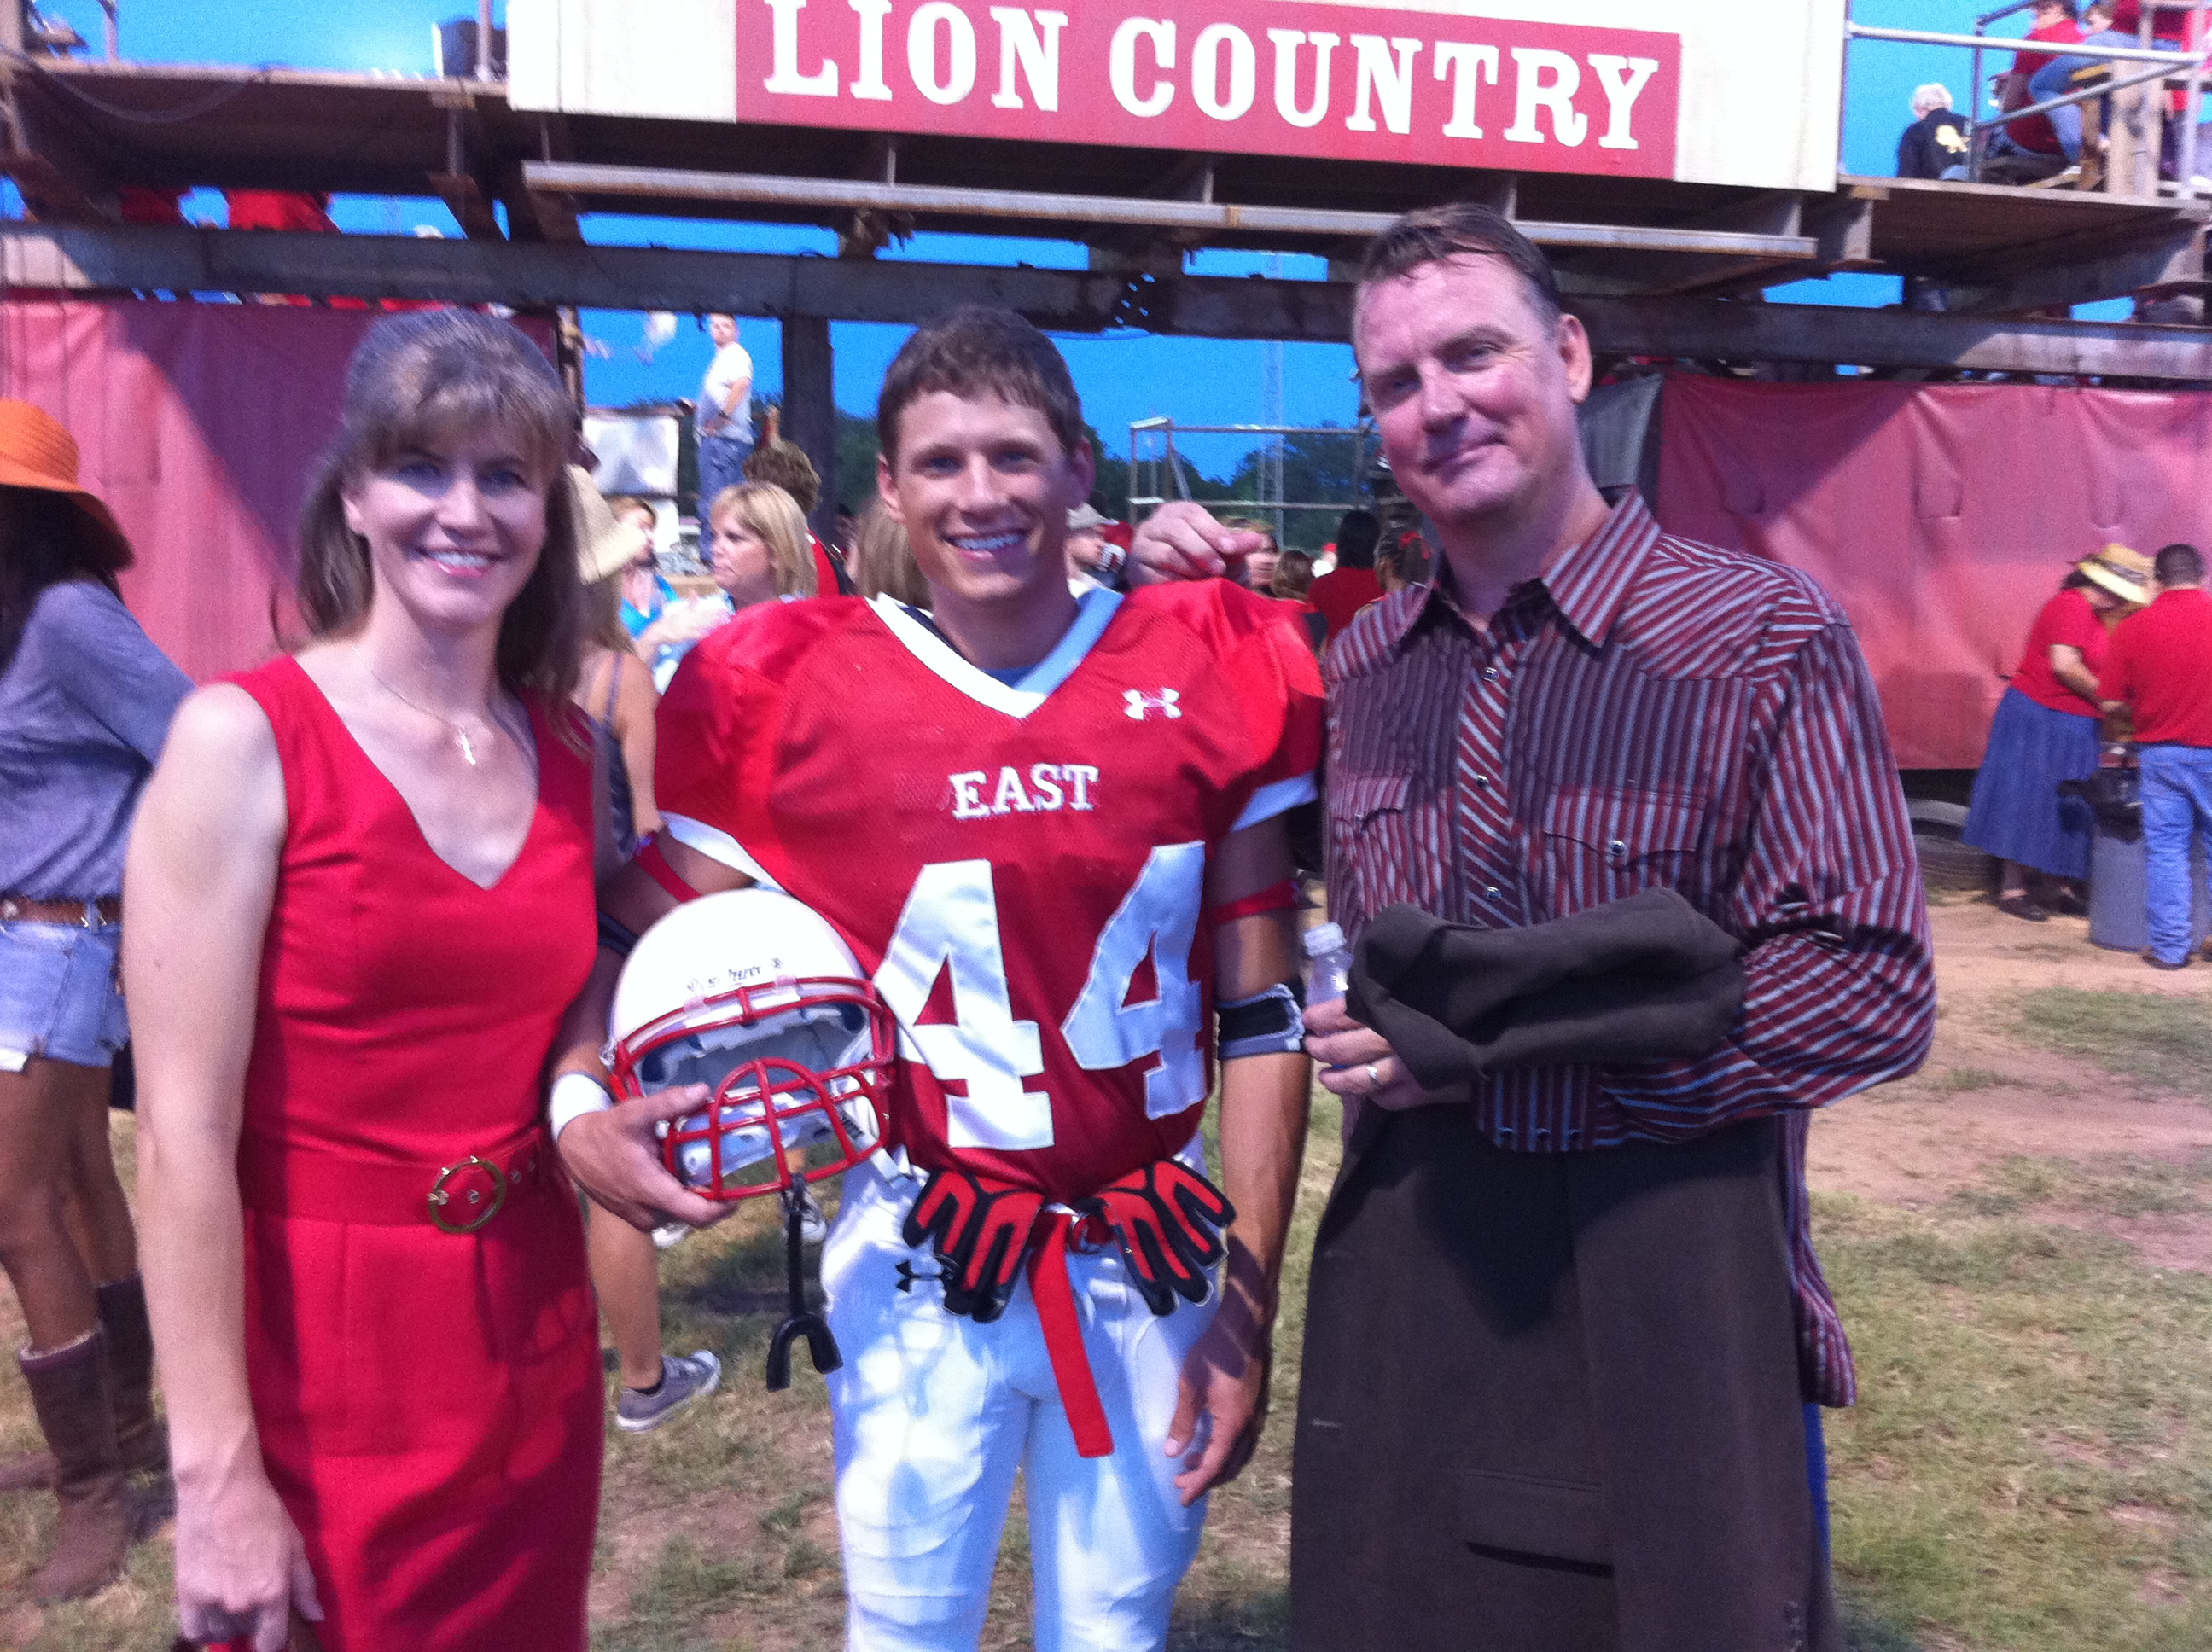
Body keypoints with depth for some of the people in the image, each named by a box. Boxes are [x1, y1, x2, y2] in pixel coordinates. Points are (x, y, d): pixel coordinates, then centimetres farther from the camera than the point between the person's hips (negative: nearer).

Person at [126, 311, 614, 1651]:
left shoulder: (570, 749, 3)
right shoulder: (245, 738, -13)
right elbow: (183, 1135, -15)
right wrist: (217, 1470, -16)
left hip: (534, 1335, 5)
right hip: (321, 1355, -5)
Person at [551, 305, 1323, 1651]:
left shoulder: (1215, 672, -6)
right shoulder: (790, 694, -9)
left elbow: (1262, 1017, -2)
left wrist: (1250, 1304, -3)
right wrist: (582, 1100, -21)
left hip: (1152, 1258, 2)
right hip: (919, 1259, -1)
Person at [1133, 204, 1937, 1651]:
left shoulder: (1762, 635, -9)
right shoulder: (1359, 662, 6)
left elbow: (1872, 995, -13)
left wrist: (1487, 1036, -17)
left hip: (1672, 1276, -4)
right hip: (1402, 1273, 5)